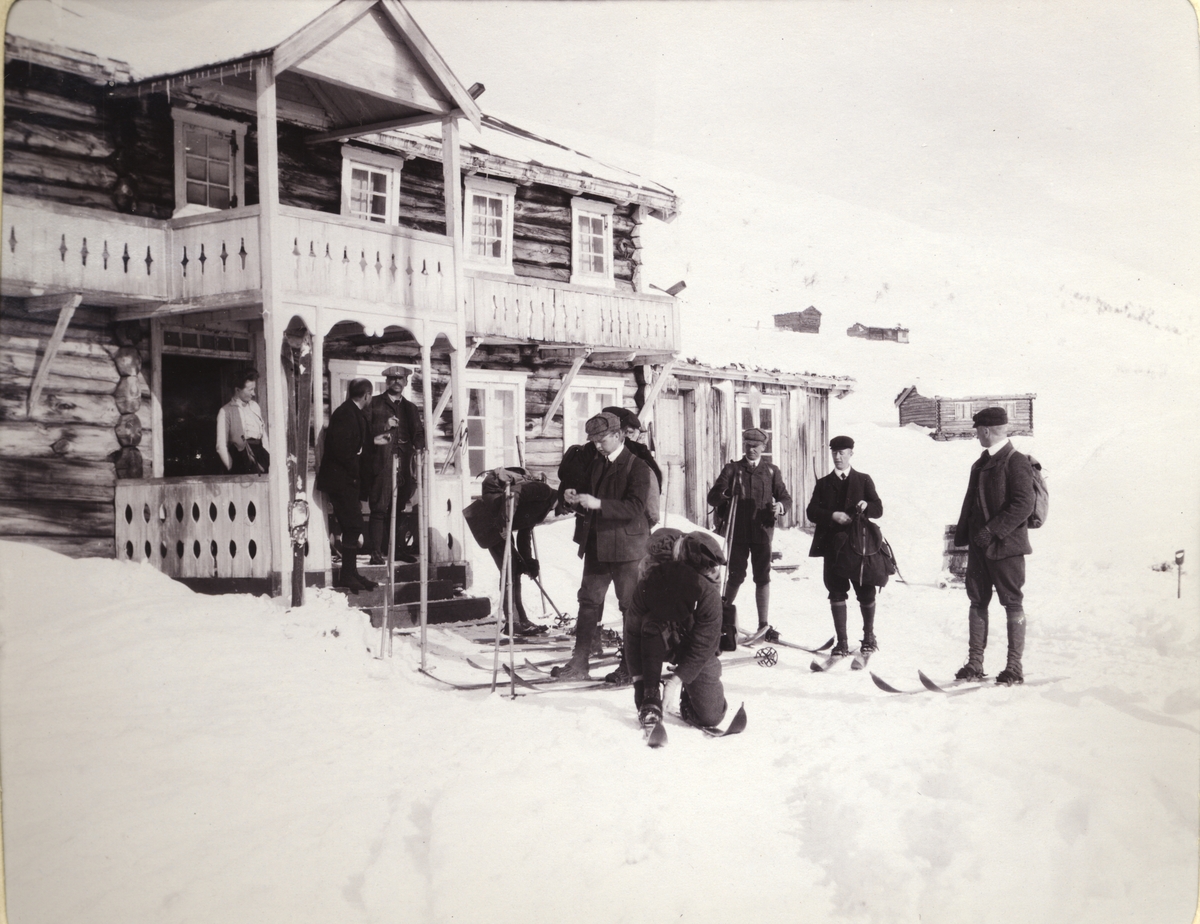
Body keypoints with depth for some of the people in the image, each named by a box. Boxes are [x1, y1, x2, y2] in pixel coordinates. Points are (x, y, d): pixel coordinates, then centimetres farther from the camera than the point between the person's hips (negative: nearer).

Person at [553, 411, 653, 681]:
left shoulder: (637, 466, -11)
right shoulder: (596, 464, 12)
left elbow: (636, 508, -21)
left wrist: (598, 504, -28)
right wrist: (574, 498, -2)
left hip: (624, 546, -7)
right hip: (595, 544, 7)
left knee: (631, 605, 3)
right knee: (588, 601, 8)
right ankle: (579, 663, 12)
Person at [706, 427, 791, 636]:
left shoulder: (772, 471, 11)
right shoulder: (732, 469, 8)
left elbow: (785, 498, 9)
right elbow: (712, 497, 1)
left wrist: (781, 506, -15)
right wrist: (723, 495, -23)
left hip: (762, 531, 1)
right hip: (737, 532, -1)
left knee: (762, 577, 2)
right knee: (736, 576, 3)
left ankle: (764, 624, 7)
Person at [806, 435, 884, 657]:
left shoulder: (863, 480, 11)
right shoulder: (823, 483, 13)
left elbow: (878, 509, 3)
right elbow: (812, 511, 2)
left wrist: (866, 506, -19)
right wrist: (832, 516, -15)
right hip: (833, 546, 1)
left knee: (866, 594, 3)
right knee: (837, 594, 0)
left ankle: (869, 636, 23)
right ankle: (841, 642, 7)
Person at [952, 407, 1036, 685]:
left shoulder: (1016, 462, -10)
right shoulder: (981, 464, 15)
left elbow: (1024, 505, -19)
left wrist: (993, 531, -22)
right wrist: (962, 536, 12)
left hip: (1006, 546, -8)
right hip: (979, 546, 8)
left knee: (1013, 604, 1)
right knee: (977, 602, 8)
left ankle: (1015, 667, 7)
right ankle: (975, 664, 14)